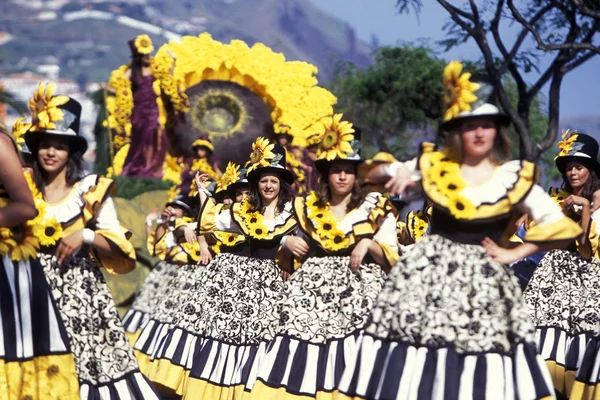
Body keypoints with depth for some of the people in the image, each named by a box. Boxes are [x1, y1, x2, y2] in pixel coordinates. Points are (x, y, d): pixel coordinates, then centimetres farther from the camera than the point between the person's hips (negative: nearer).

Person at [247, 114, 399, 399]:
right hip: (312, 289, 3)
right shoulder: (308, 208, 15)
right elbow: (301, 252, 28)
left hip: (357, 289, -3)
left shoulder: (376, 209, 7)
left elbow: (392, 258, 4)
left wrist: (368, 244, -13)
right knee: (299, 369, -8)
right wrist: (288, 242, 7)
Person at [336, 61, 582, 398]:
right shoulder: (434, 166, 5)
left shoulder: (514, 177, -2)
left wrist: (513, 254, -6)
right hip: (428, 272, 2)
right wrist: (397, 172, -6)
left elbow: (560, 228, -3)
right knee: (411, 369, 0)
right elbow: (376, 173, 15)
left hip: (482, 281, -2)